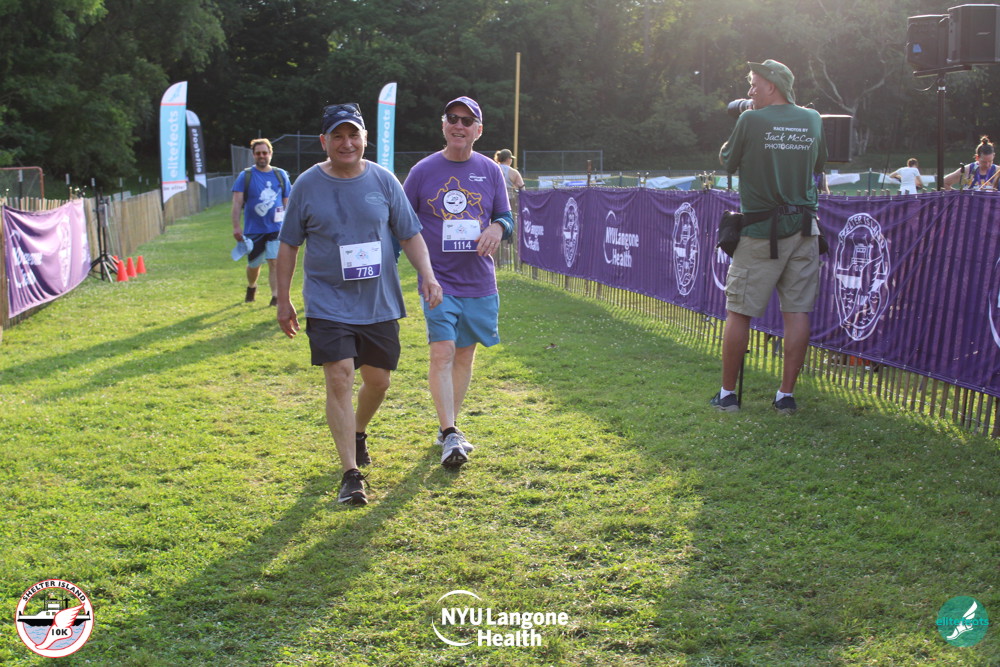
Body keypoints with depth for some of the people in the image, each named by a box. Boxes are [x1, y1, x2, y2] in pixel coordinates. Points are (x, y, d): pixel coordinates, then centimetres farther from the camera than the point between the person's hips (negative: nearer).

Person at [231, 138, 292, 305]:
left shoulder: (281, 175, 6)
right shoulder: (245, 176, 0)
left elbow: (287, 202, 11)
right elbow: (237, 202, -5)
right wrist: (236, 226, -15)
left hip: (276, 228, 0)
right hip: (253, 230, 0)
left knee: (275, 262, -12)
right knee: (253, 265, 13)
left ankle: (276, 296, -9)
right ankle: (251, 287, 42)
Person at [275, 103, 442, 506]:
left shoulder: (383, 181, 1)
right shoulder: (307, 185, -2)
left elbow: (410, 234, 7)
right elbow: (288, 246, 5)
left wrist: (427, 274, -8)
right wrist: (283, 301, 5)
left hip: (379, 303, 3)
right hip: (328, 303, -2)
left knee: (378, 380, 11)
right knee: (339, 379, -12)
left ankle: (357, 433, 42)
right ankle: (350, 474, -6)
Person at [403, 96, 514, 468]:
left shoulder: (490, 171, 6)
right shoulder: (423, 171, 1)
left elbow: (507, 217, 10)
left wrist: (498, 228, -14)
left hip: (479, 281, 3)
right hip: (438, 280, -3)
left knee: (465, 354, 11)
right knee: (442, 352, -14)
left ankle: (449, 425, 26)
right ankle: (449, 435, -12)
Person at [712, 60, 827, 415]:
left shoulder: (751, 121, -9)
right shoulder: (812, 119, 6)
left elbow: (728, 162, 3)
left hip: (761, 232, -4)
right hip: (803, 228, 4)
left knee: (739, 312, 5)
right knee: (797, 311, 5)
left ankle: (728, 394, 11)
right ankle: (786, 395, 8)